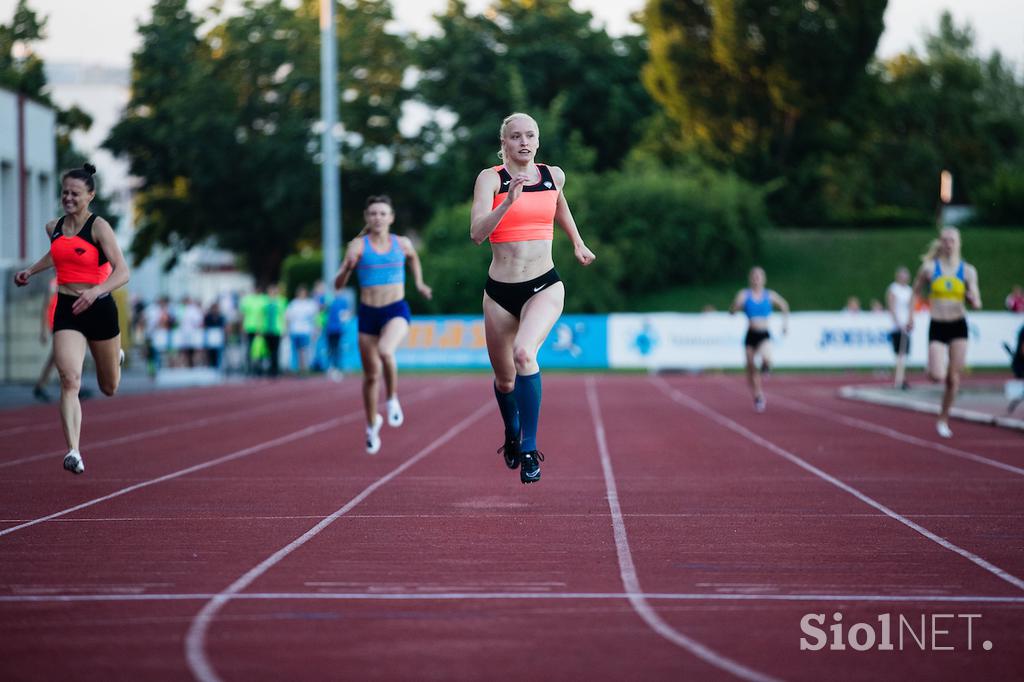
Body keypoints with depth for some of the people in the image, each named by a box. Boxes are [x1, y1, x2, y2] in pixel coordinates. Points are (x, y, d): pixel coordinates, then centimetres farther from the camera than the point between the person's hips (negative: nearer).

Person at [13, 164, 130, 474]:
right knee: (69, 380, -20)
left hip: (99, 308, -2)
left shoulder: (99, 227, -13)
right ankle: (73, 452, -23)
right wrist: (30, 270, 19)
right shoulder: (54, 228, 4)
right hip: (66, 310, 2)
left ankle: (115, 356, 55)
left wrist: (96, 291, -36)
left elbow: (123, 273, -21)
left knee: (109, 388, 18)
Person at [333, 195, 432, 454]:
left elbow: (413, 258, 28)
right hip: (368, 314, 1)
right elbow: (338, 284, -8)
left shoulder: (402, 244, 2)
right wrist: (347, 268, -27)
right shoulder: (358, 245, -5)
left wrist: (419, 283, 16)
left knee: (385, 351, -33)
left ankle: (393, 399, -9)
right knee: (371, 375, 10)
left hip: (396, 311, -1)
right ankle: (372, 424, 35)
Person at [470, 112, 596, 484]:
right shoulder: (490, 178, -6)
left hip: (544, 287, 0)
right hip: (500, 292, 0)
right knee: (505, 381, 13)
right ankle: (511, 434, 47)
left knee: (524, 353, -30)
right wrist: (509, 200, -30)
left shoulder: (553, 176, 4)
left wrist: (577, 243, 35)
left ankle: (530, 449, -23)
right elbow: (477, 233, -20)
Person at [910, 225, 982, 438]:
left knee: (954, 378, 2)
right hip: (937, 327, -1)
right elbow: (916, 293, 10)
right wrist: (911, 317, 3)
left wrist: (973, 299, -20)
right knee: (937, 376, -16)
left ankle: (943, 420, 18)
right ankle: (933, 369, 22)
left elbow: (977, 304, 3)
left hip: (959, 327, 1)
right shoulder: (929, 268, -3)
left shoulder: (968, 271, 0)